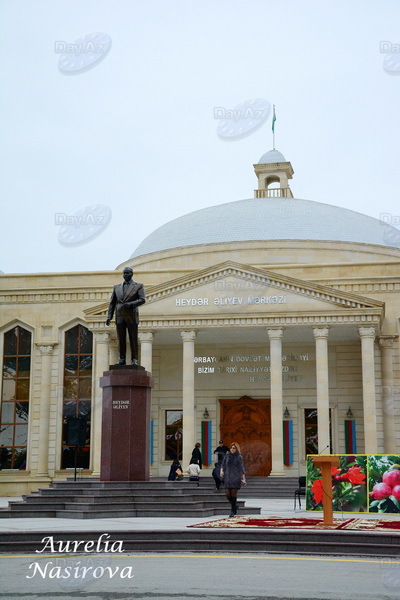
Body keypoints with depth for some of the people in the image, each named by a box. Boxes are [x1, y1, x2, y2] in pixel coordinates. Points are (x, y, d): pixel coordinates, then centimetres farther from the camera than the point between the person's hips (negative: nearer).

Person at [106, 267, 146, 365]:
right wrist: (109, 317, 3)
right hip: (120, 317, 3)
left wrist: (131, 304, -20)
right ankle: (122, 359, 4)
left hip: (132, 316, -3)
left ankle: (134, 360, -2)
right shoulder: (117, 287, 15)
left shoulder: (138, 286, 5)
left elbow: (142, 300, -6)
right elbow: (112, 302, 12)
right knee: (121, 339, 1)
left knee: (133, 339, -3)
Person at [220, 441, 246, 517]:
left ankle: (232, 511, 9)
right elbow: (223, 464, 14)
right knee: (228, 494, -3)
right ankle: (235, 506, 24)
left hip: (236, 478, -3)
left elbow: (242, 469, -1)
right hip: (228, 477, 3)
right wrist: (221, 471, -6)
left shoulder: (239, 457, 0)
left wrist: (244, 479, -6)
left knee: (233, 494, -4)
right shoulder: (227, 455, 7)